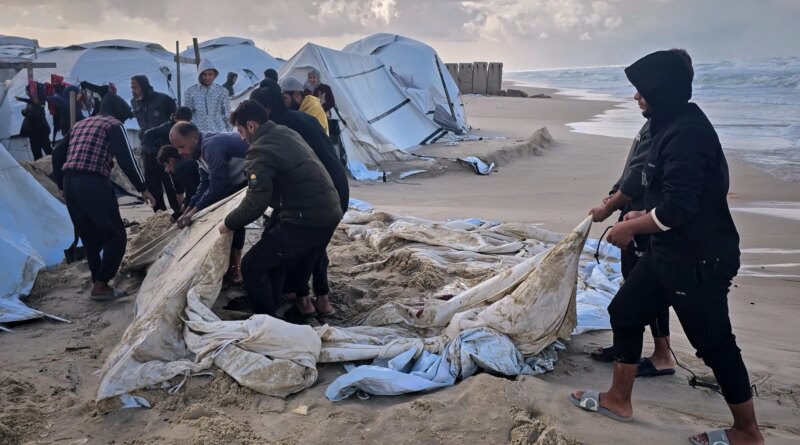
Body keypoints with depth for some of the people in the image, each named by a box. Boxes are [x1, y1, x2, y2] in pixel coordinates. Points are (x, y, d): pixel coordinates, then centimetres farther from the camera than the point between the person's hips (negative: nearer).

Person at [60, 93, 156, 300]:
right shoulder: (113, 124, 4)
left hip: (70, 182, 8)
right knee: (115, 236, 0)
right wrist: (142, 188, -4)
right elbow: (126, 159, -6)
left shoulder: (79, 124, 26)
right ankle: (100, 285, -3)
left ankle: (99, 284, 19)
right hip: (93, 183, -8)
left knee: (90, 239, 16)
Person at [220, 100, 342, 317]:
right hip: (329, 211, 10)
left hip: (307, 219, -10)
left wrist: (229, 223, -1)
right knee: (276, 259, 26)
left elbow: (256, 203, -17)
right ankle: (272, 310, 34)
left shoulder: (261, 150, -14)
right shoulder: (286, 133, 14)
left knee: (252, 265, 0)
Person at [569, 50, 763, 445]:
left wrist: (630, 228, -14)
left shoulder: (686, 133, -24)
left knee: (714, 343, 4)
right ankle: (619, 399, 30)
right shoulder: (673, 126, 9)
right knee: (625, 312, 15)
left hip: (699, 261, -10)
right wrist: (645, 216, 12)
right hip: (670, 253, 11)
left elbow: (678, 208, -28)